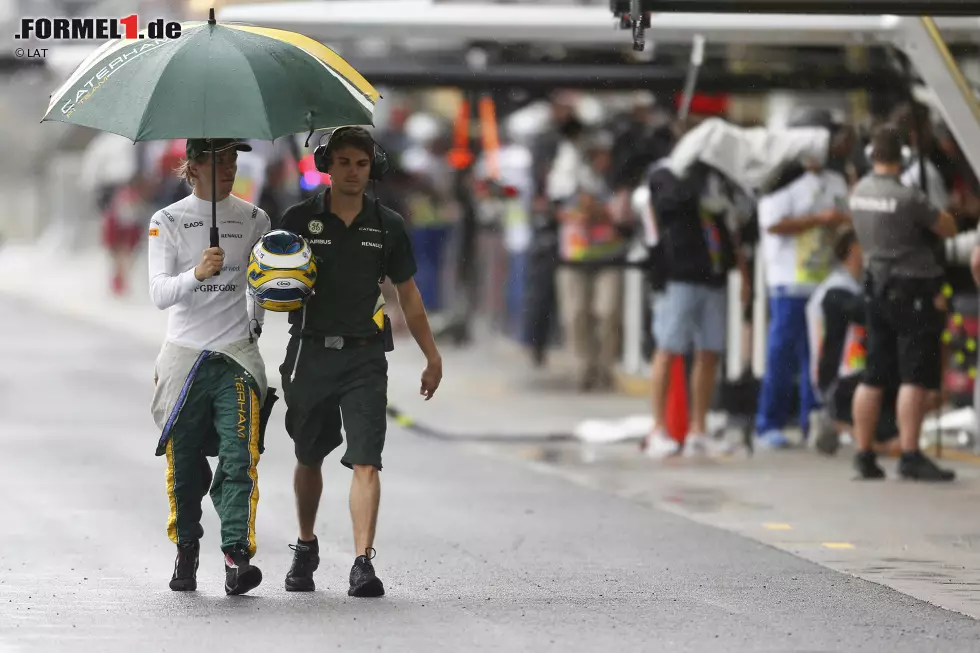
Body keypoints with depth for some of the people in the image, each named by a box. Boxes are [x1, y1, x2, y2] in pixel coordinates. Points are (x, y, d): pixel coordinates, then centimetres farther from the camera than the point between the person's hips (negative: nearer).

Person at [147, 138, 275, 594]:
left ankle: (238, 554, -19)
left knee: (239, 457, -13)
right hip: (184, 353, -1)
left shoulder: (253, 219, 8)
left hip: (237, 355, 1)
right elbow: (159, 293, -9)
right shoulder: (167, 222, 2)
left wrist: (255, 322, 10)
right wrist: (196, 274, -25)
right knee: (183, 463, 3)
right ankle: (186, 549, 20)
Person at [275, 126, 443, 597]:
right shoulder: (299, 220, 2)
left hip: (364, 355, 0)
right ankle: (305, 549, 34)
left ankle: (363, 562, -17)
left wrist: (432, 356, 14)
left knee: (366, 460, -12)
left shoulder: (387, 226, 6)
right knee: (309, 458, 14)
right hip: (310, 352, 0)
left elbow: (408, 294, 14)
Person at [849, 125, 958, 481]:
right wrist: (936, 212, 11)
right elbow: (949, 229, -9)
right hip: (915, 291, -8)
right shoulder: (908, 198, -18)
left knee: (873, 377, 10)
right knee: (915, 378, -7)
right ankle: (910, 456, -11)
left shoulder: (859, 192, 5)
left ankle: (864, 455, 12)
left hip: (878, 288, 8)